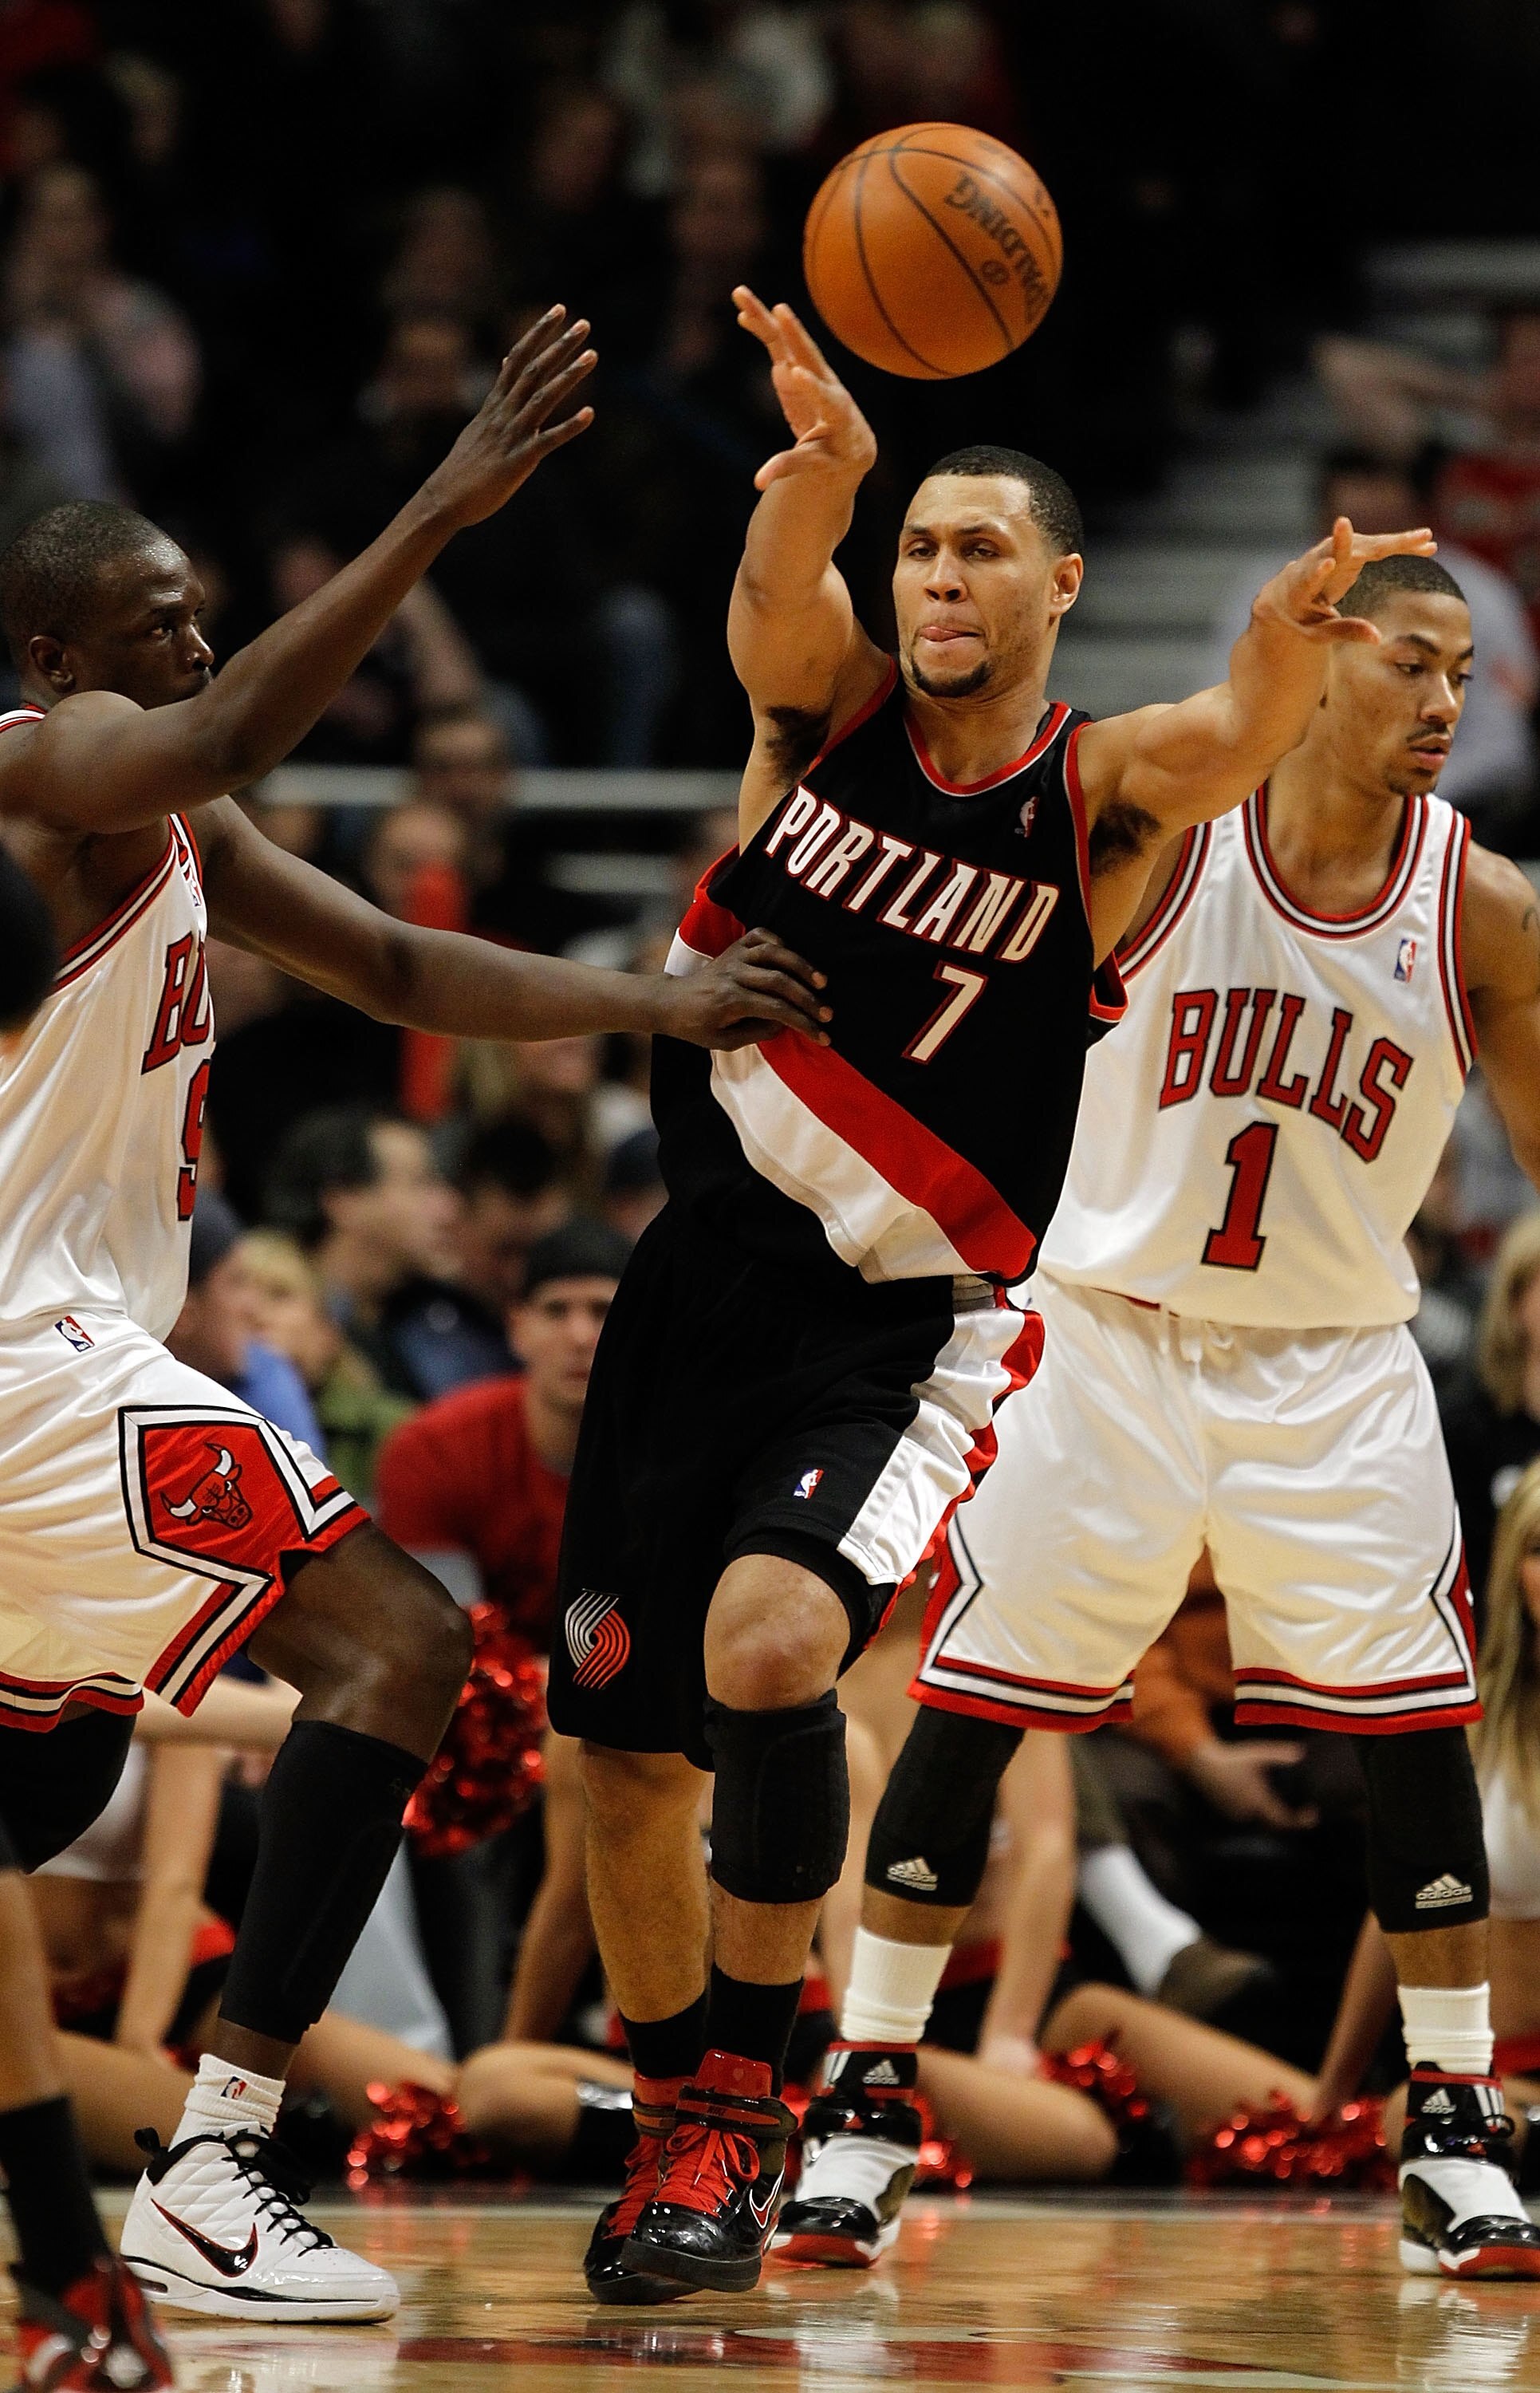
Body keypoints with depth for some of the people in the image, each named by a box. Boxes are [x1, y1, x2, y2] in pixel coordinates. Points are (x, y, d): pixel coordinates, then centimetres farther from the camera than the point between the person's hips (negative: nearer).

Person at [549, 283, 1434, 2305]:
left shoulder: (1103, 796, -7)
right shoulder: (827, 705, -1)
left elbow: (1238, 739, -30)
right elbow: (777, 586, -24)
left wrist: (1292, 639, -55)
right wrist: (822, 460, -49)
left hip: (908, 1329, -4)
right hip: (695, 1279, 4)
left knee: (770, 1647, -28)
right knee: (623, 1739, 7)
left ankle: (747, 2087, -10)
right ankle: (680, 2120, 29)